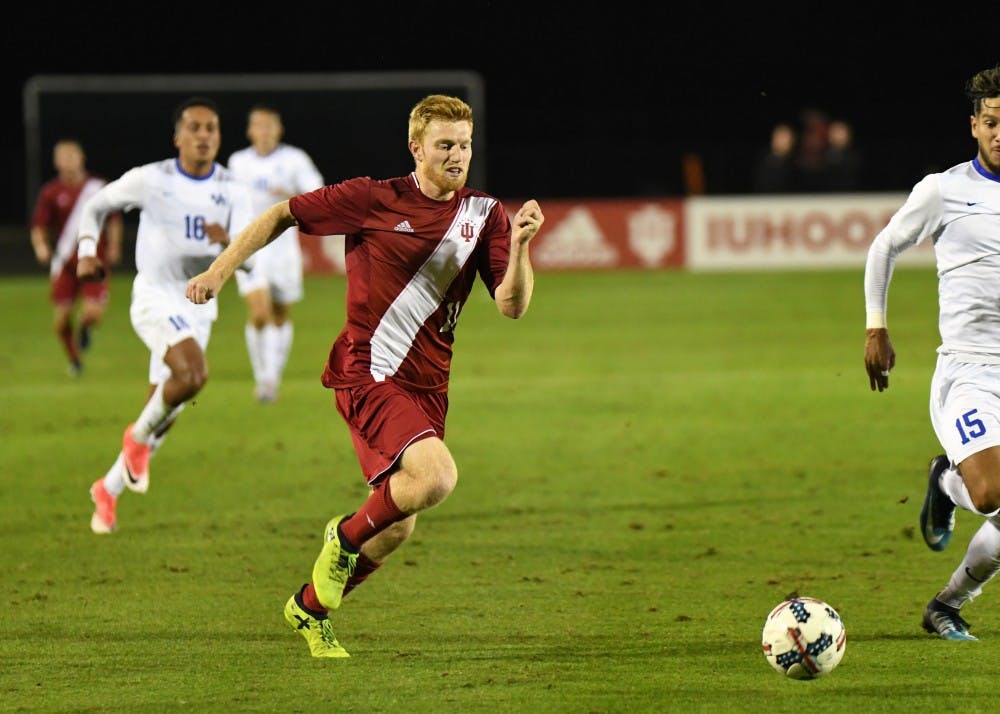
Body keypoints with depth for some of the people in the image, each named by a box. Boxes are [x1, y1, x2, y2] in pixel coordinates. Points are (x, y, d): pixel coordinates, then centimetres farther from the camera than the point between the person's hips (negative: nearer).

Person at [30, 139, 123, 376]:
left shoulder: (99, 187, 2)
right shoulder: (51, 193, -1)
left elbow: (114, 219, 16)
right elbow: (38, 227, -2)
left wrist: (113, 246, 5)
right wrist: (41, 247, -21)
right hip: (65, 264, 0)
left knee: (93, 313, -16)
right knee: (61, 320, -4)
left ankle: (84, 330, 23)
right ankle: (74, 361, 24)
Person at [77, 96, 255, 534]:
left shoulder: (232, 192, -1)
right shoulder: (150, 179, -7)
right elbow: (96, 206, 8)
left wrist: (228, 241, -31)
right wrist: (86, 252, -6)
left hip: (198, 307, 4)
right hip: (155, 298, -4)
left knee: (162, 409, 7)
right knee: (193, 374, -30)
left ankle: (108, 490, 25)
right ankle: (139, 438, -3)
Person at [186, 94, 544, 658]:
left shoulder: (484, 214, 4)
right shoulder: (373, 200, -7)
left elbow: (512, 305, -3)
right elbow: (282, 215, 3)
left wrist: (519, 246, -20)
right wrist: (220, 271, -2)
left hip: (427, 386, 6)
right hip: (368, 374, -6)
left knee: (396, 530, 9)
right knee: (437, 475, -27)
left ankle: (310, 609, 34)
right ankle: (346, 537, 0)